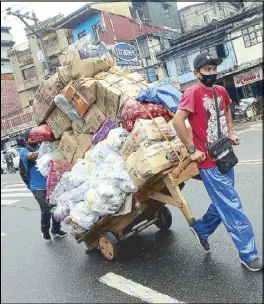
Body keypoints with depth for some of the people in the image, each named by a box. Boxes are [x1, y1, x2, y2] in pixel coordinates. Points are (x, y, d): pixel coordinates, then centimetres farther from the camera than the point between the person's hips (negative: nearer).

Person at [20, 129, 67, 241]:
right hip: (37, 187, -4)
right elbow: (32, 156, -21)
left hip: (50, 185, 4)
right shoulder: (24, 151, 1)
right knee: (46, 210, -15)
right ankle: (45, 231, 11)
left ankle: (56, 230, 26)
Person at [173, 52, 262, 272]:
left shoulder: (221, 91, 7)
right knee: (232, 207, -2)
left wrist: (231, 133, 12)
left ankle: (201, 229, 41)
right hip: (209, 162, -8)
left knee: (223, 204, 19)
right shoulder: (193, 92, -15)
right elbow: (178, 121, -23)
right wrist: (192, 150, -20)